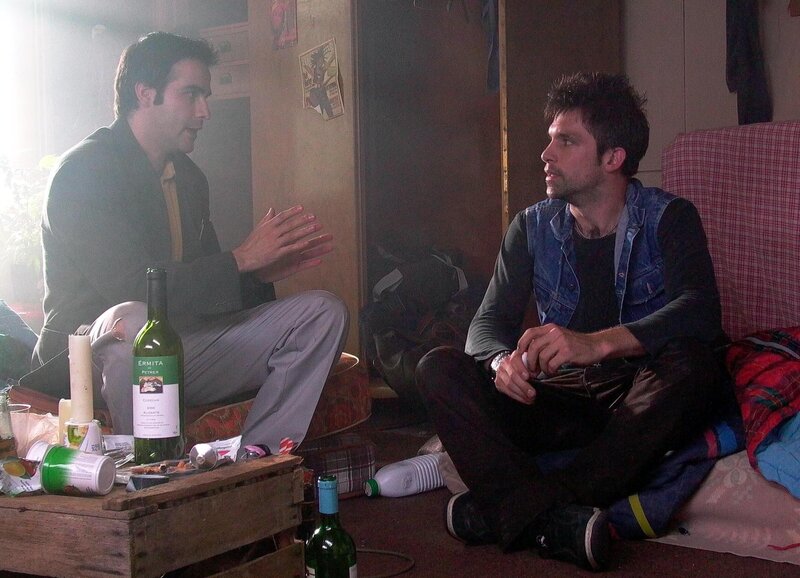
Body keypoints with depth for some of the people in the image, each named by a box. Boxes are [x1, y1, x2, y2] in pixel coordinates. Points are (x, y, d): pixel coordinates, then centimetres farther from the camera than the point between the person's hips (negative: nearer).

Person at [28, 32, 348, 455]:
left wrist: (263, 272, -2)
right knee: (133, 320, -42)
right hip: (94, 353, -8)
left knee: (322, 313, -3)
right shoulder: (83, 172, -11)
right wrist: (241, 260, -17)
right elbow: (130, 288, -23)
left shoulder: (188, 177, 16)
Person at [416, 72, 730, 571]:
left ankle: (514, 510, -35)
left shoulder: (668, 219, -4)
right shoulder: (533, 227, 7)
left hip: (637, 401, -3)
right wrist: (500, 361, -28)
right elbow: (489, 322, -1)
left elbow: (701, 311, -23)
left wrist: (597, 343, -41)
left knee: (689, 363, -35)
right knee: (439, 369, -17)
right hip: (555, 402, 3)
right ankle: (553, 517, -39)